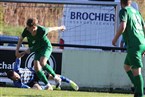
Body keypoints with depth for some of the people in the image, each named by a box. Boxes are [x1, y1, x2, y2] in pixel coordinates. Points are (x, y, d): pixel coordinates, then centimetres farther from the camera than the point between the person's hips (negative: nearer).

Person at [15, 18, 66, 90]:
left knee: (42, 63, -30)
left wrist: (60, 28, 10)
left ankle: (55, 77, -10)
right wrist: (17, 50, -4)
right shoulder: (26, 30, -19)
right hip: (37, 49, 6)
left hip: (46, 47, -6)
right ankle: (48, 85, 1)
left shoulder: (42, 31, -31)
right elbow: (21, 39, 0)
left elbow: (51, 29, -9)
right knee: (36, 68, -8)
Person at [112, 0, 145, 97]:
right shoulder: (136, 11, 19)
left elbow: (122, 26, -17)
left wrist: (115, 39, -2)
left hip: (133, 45, -8)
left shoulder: (124, 11, -3)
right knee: (127, 66, 20)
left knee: (136, 70, -7)